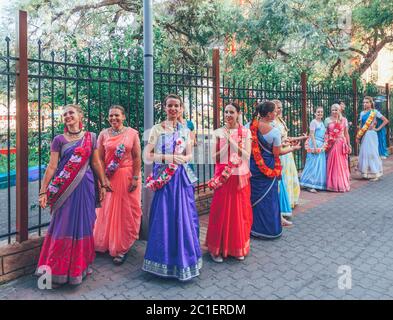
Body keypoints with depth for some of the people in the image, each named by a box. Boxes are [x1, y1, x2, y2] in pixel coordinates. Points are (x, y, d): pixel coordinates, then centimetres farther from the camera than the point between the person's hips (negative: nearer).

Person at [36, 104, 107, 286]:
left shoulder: (91, 137, 6)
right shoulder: (59, 140, 2)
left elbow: (96, 163, 9)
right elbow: (52, 166, -1)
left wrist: (103, 185, 9)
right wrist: (43, 191, -5)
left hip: (85, 186, 2)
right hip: (64, 188, -1)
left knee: (83, 224, 9)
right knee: (63, 225, 1)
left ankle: (81, 265, 26)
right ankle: (58, 269, 17)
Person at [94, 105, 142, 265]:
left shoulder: (132, 133, -2)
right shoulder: (103, 134, 3)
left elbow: (137, 157, -4)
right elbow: (100, 159, 0)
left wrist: (135, 178, -10)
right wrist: (104, 178, -8)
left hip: (127, 177, -1)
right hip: (109, 177, 2)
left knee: (126, 211, 5)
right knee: (108, 211, 10)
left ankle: (122, 248, 19)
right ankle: (107, 244, 29)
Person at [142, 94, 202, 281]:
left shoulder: (185, 131, 10)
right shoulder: (157, 129, 1)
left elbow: (189, 156, 6)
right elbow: (147, 155, -4)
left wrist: (179, 158, -15)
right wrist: (167, 157, -16)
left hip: (182, 179, 3)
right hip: (163, 179, -2)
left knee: (184, 217, 4)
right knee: (164, 217, 2)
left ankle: (184, 257, 21)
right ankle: (165, 259, 19)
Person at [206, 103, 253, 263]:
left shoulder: (245, 132, 3)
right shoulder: (218, 132, 3)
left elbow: (247, 155, -7)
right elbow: (214, 157, -2)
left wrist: (232, 141, -15)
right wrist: (226, 144, -15)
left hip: (240, 177, 1)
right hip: (223, 177, -1)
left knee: (240, 211, 7)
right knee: (221, 211, 1)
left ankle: (238, 247, 25)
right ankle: (217, 248, 16)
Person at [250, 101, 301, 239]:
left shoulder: (251, 126, -5)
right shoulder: (275, 132, -16)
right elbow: (277, 153, -9)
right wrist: (293, 148, 5)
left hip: (253, 166, 4)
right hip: (268, 168, -4)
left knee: (254, 196, 15)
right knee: (267, 198, 10)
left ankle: (253, 227, 28)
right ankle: (268, 228, 23)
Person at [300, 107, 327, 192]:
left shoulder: (322, 123, 16)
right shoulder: (314, 122, -7)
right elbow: (312, 135, -14)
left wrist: (324, 144, 14)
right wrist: (315, 147, -20)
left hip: (321, 145, 8)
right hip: (315, 144, -8)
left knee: (321, 165, 10)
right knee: (313, 164, -7)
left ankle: (318, 184, 18)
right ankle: (310, 185, -2)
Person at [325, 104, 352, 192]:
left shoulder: (344, 120, 7)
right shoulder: (328, 120, 5)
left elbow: (346, 133, 8)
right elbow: (326, 133, 4)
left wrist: (349, 145, 5)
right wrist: (326, 143, -8)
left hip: (342, 144, 1)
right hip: (331, 144, 0)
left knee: (342, 164, 2)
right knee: (332, 164, 0)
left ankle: (342, 184, 13)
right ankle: (333, 184, 10)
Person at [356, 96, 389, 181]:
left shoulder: (375, 112, -3)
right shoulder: (362, 113, 10)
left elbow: (386, 121, -3)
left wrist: (378, 129, -6)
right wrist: (358, 137, 8)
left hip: (371, 135, -5)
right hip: (364, 135, 5)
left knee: (372, 152, -4)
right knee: (364, 152, 6)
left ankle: (375, 174, 6)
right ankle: (366, 173, 16)